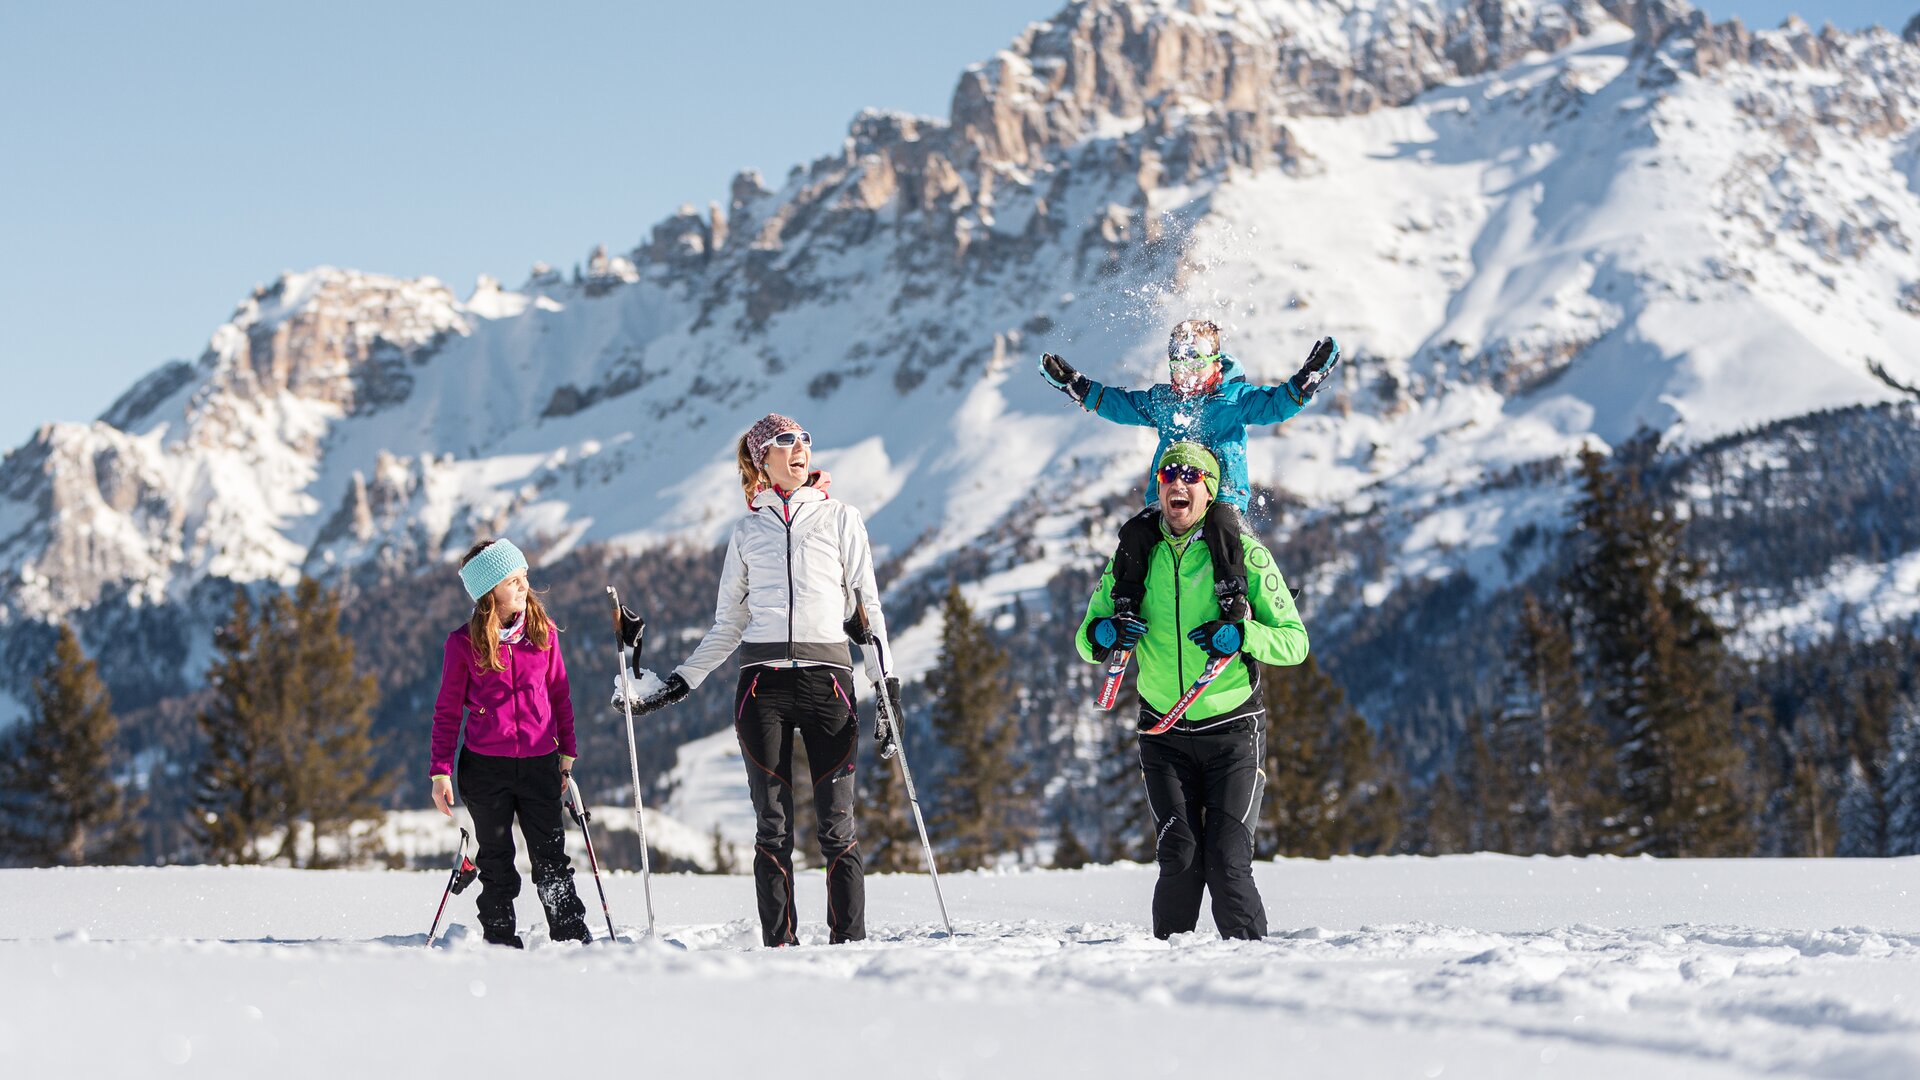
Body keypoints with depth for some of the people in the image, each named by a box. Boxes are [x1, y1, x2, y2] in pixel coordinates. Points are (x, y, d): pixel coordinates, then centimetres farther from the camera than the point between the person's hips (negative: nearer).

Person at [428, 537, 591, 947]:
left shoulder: (543, 633, 2)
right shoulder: (464, 643, -5)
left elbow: (559, 693, 12)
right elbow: (447, 710, 0)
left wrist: (567, 752, 12)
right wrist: (441, 772, -3)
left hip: (539, 762, 1)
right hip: (485, 766, -1)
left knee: (551, 857, 1)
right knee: (497, 864, 7)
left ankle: (574, 938, 7)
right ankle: (500, 943, 15)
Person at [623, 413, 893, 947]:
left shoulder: (841, 518, 10)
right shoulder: (747, 529, 15)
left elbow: (867, 605, 8)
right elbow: (728, 624, 19)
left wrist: (885, 683, -2)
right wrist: (680, 681, 12)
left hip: (827, 678, -1)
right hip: (762, 683, 1)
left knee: (837, 824, -6)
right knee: (773, 826, -2)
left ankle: (849, 942, -3)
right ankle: (779, 945, 1)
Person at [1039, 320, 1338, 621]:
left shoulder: (1235, 396, 11)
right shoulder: (1161, 399, 21)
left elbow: (1275, 404, 6)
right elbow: (1119, 404, 31)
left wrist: (1308, 379, -9)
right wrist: (1075, 385, 26)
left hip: (1223, 494, -3)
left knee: (1223, 524, -39)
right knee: (1134, 531, -25)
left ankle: (1235, 602, -34)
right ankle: (1125, 605, -14)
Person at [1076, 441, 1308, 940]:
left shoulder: (1242, 552, -4)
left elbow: (1294, 640, -4)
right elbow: (1086, 639, 11)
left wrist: (1240, 635, -22)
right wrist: (1104, 633, -13)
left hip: (1232, 730, -2)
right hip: (1164, 732, 2)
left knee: (1227, 863, -10)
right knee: (1180, 858, -10)